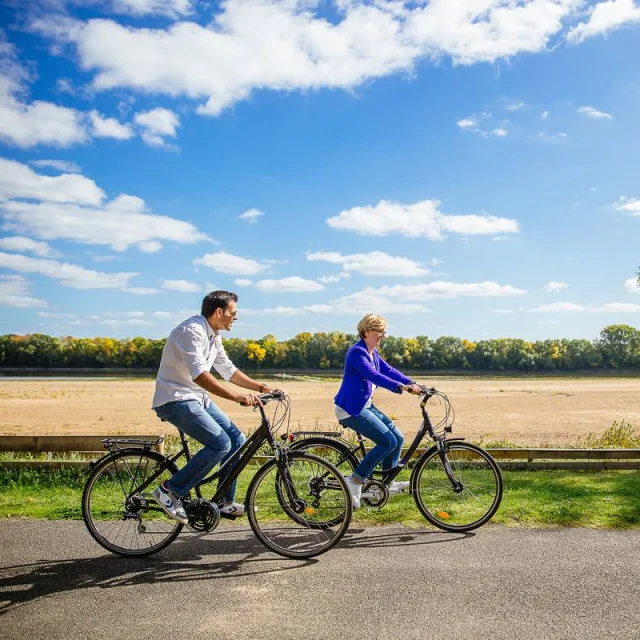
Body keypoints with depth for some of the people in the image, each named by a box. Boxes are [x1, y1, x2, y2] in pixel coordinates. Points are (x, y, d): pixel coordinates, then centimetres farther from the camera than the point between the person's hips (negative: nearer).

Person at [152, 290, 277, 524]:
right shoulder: (192, 331, -21)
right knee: (220, 443, -21)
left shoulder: (213, 336, 10)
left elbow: (228, 370, 18)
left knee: (237, 439, 3)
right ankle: (170, 491, -9)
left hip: (197, 398, 10)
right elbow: (200, 375, -33)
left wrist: (260, 387, 8)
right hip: (175, 400, -10)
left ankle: (226, 503, 13)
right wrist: (237, 396, -41)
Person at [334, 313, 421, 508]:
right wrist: (401, 387, -39)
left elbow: (388, 370, 8)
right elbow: (373, 375, -31)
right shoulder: (357, 352, -18)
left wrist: (412, 383, -5)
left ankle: (388, 483, 16)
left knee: (398, 438, 5)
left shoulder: (372, 352, 12)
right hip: (351, 409, -10)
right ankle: (354, 482, -8)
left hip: (365, 406, 10)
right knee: (388, 441, -15)